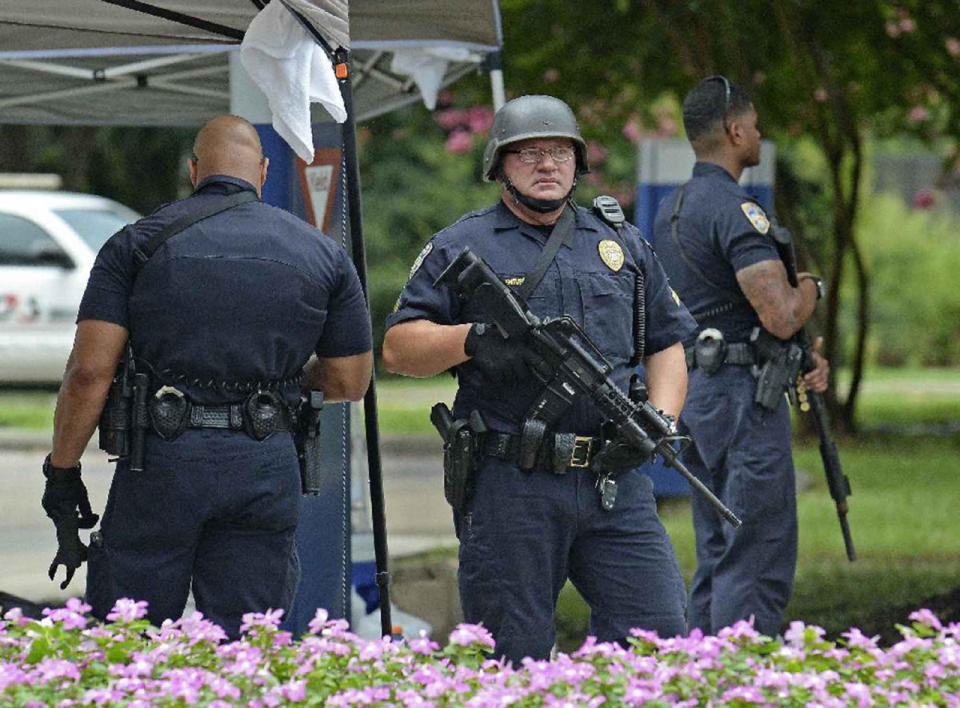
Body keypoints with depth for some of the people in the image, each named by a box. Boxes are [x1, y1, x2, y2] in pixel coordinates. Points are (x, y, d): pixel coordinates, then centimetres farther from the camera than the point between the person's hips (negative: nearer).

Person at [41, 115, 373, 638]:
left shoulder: (137, 243, 3)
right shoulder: (322, 255, 8)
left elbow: (90, 371, -4)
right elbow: (349, 382, 11)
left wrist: (62, 469, 4)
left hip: (161, 458, -2)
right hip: (267, 471, 2)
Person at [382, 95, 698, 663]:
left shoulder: (624, 245, 18)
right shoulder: (462, 249, 6)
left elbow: (666, 342, 21)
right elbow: (398, 347, 2)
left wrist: (661, 414, 2)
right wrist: (471, 339, -16)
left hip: (616, 487, 3)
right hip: (510, 489, -3)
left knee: (659, 634, -4)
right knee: (514, 661, 0)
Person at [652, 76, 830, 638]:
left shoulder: (670, 212, 15)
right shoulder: (735, 211, -16)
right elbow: (781, 315, -24)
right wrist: (812, 288, -1)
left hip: (694, 396, 10)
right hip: (744, 395, -9)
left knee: (718, 558, 13)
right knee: (761, 561, -8)